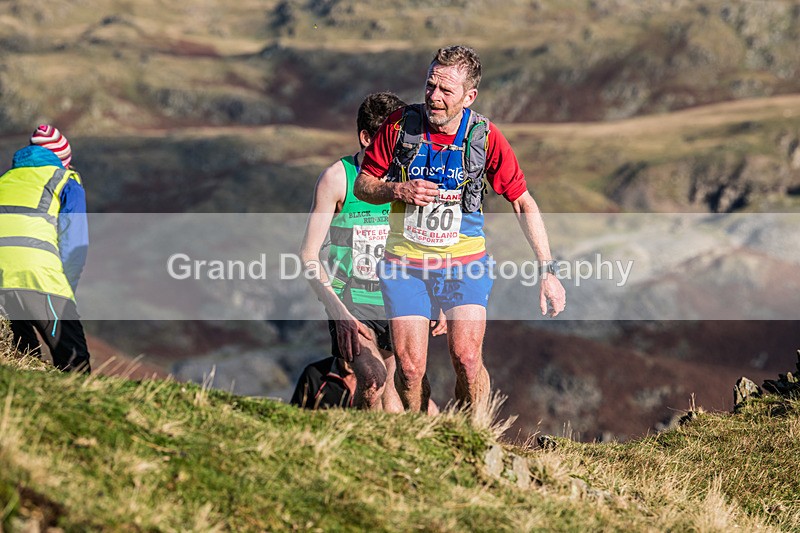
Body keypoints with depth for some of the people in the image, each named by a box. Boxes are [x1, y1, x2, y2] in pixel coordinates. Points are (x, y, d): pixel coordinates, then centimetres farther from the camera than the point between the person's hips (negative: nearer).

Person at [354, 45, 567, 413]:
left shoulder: (485, 137, -9)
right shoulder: (400, 125, -8)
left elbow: (524, 204, -2)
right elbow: (362, 185, 3)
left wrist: (548, 271, -6)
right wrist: (399, 191, -19)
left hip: (464, 262, -1)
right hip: (405, 262, 1)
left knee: (466, 358, -17)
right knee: (410, 368, -5)